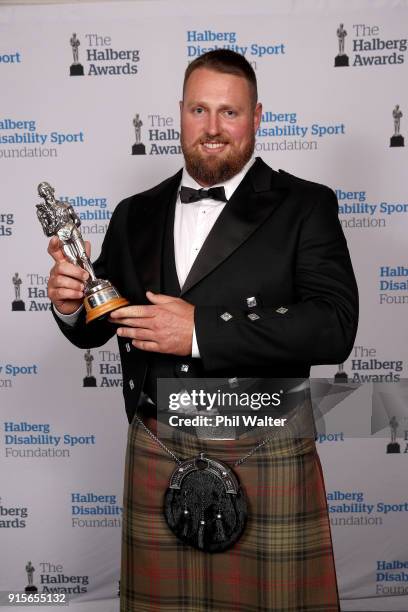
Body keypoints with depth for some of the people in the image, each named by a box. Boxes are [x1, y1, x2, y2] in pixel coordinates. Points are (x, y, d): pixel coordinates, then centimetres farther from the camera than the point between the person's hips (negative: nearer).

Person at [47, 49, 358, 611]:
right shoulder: (136, 215, 7)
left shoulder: (305, 206, -4)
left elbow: (334, 327, -16)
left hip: (264, 459, -3)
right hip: (154, 458, 4)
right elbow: (94, 330, 12)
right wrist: (71, 304, -11)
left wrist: (202, 331, -22)